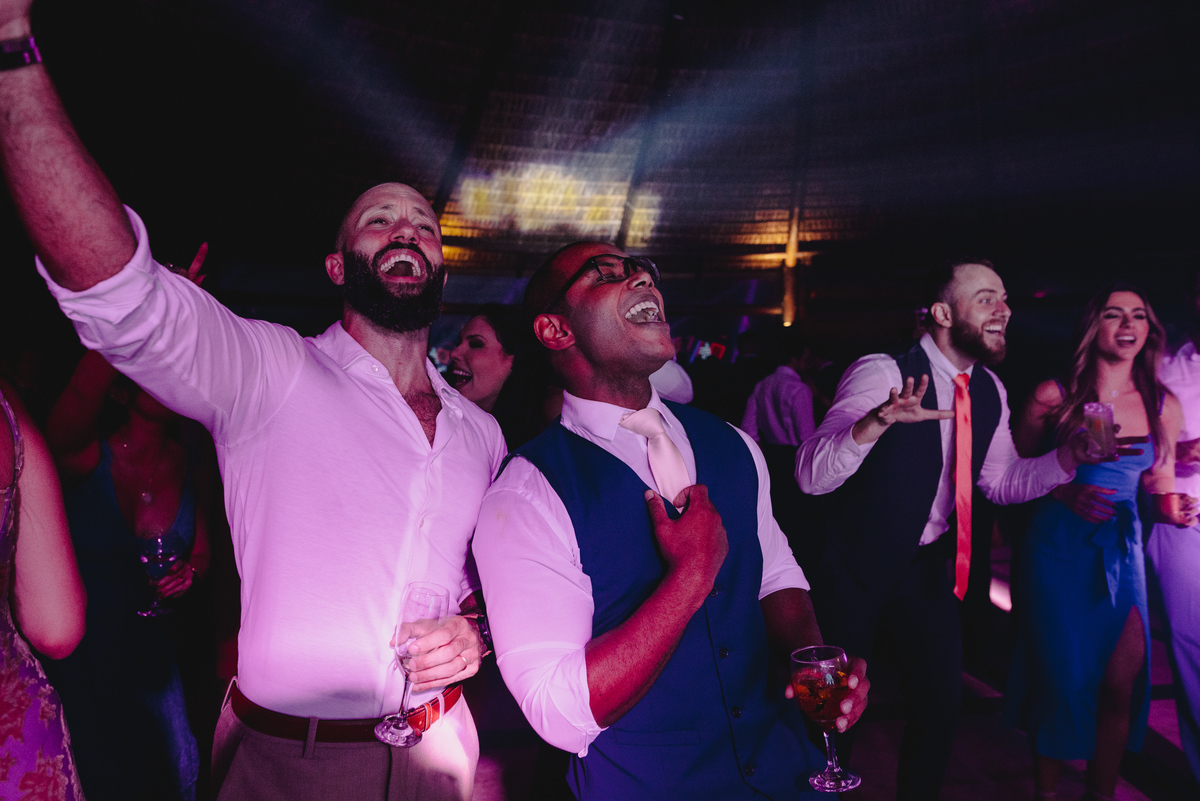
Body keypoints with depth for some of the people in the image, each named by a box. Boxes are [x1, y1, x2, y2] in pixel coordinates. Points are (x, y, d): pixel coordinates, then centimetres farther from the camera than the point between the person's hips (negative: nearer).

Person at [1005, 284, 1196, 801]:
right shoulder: (1054, 396, -5)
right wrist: (1064, 492, -14)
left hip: (1121, 550, 3)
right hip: (1057, 548, -3)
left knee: (1121, 684, 0)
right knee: (1061, 677, 3)